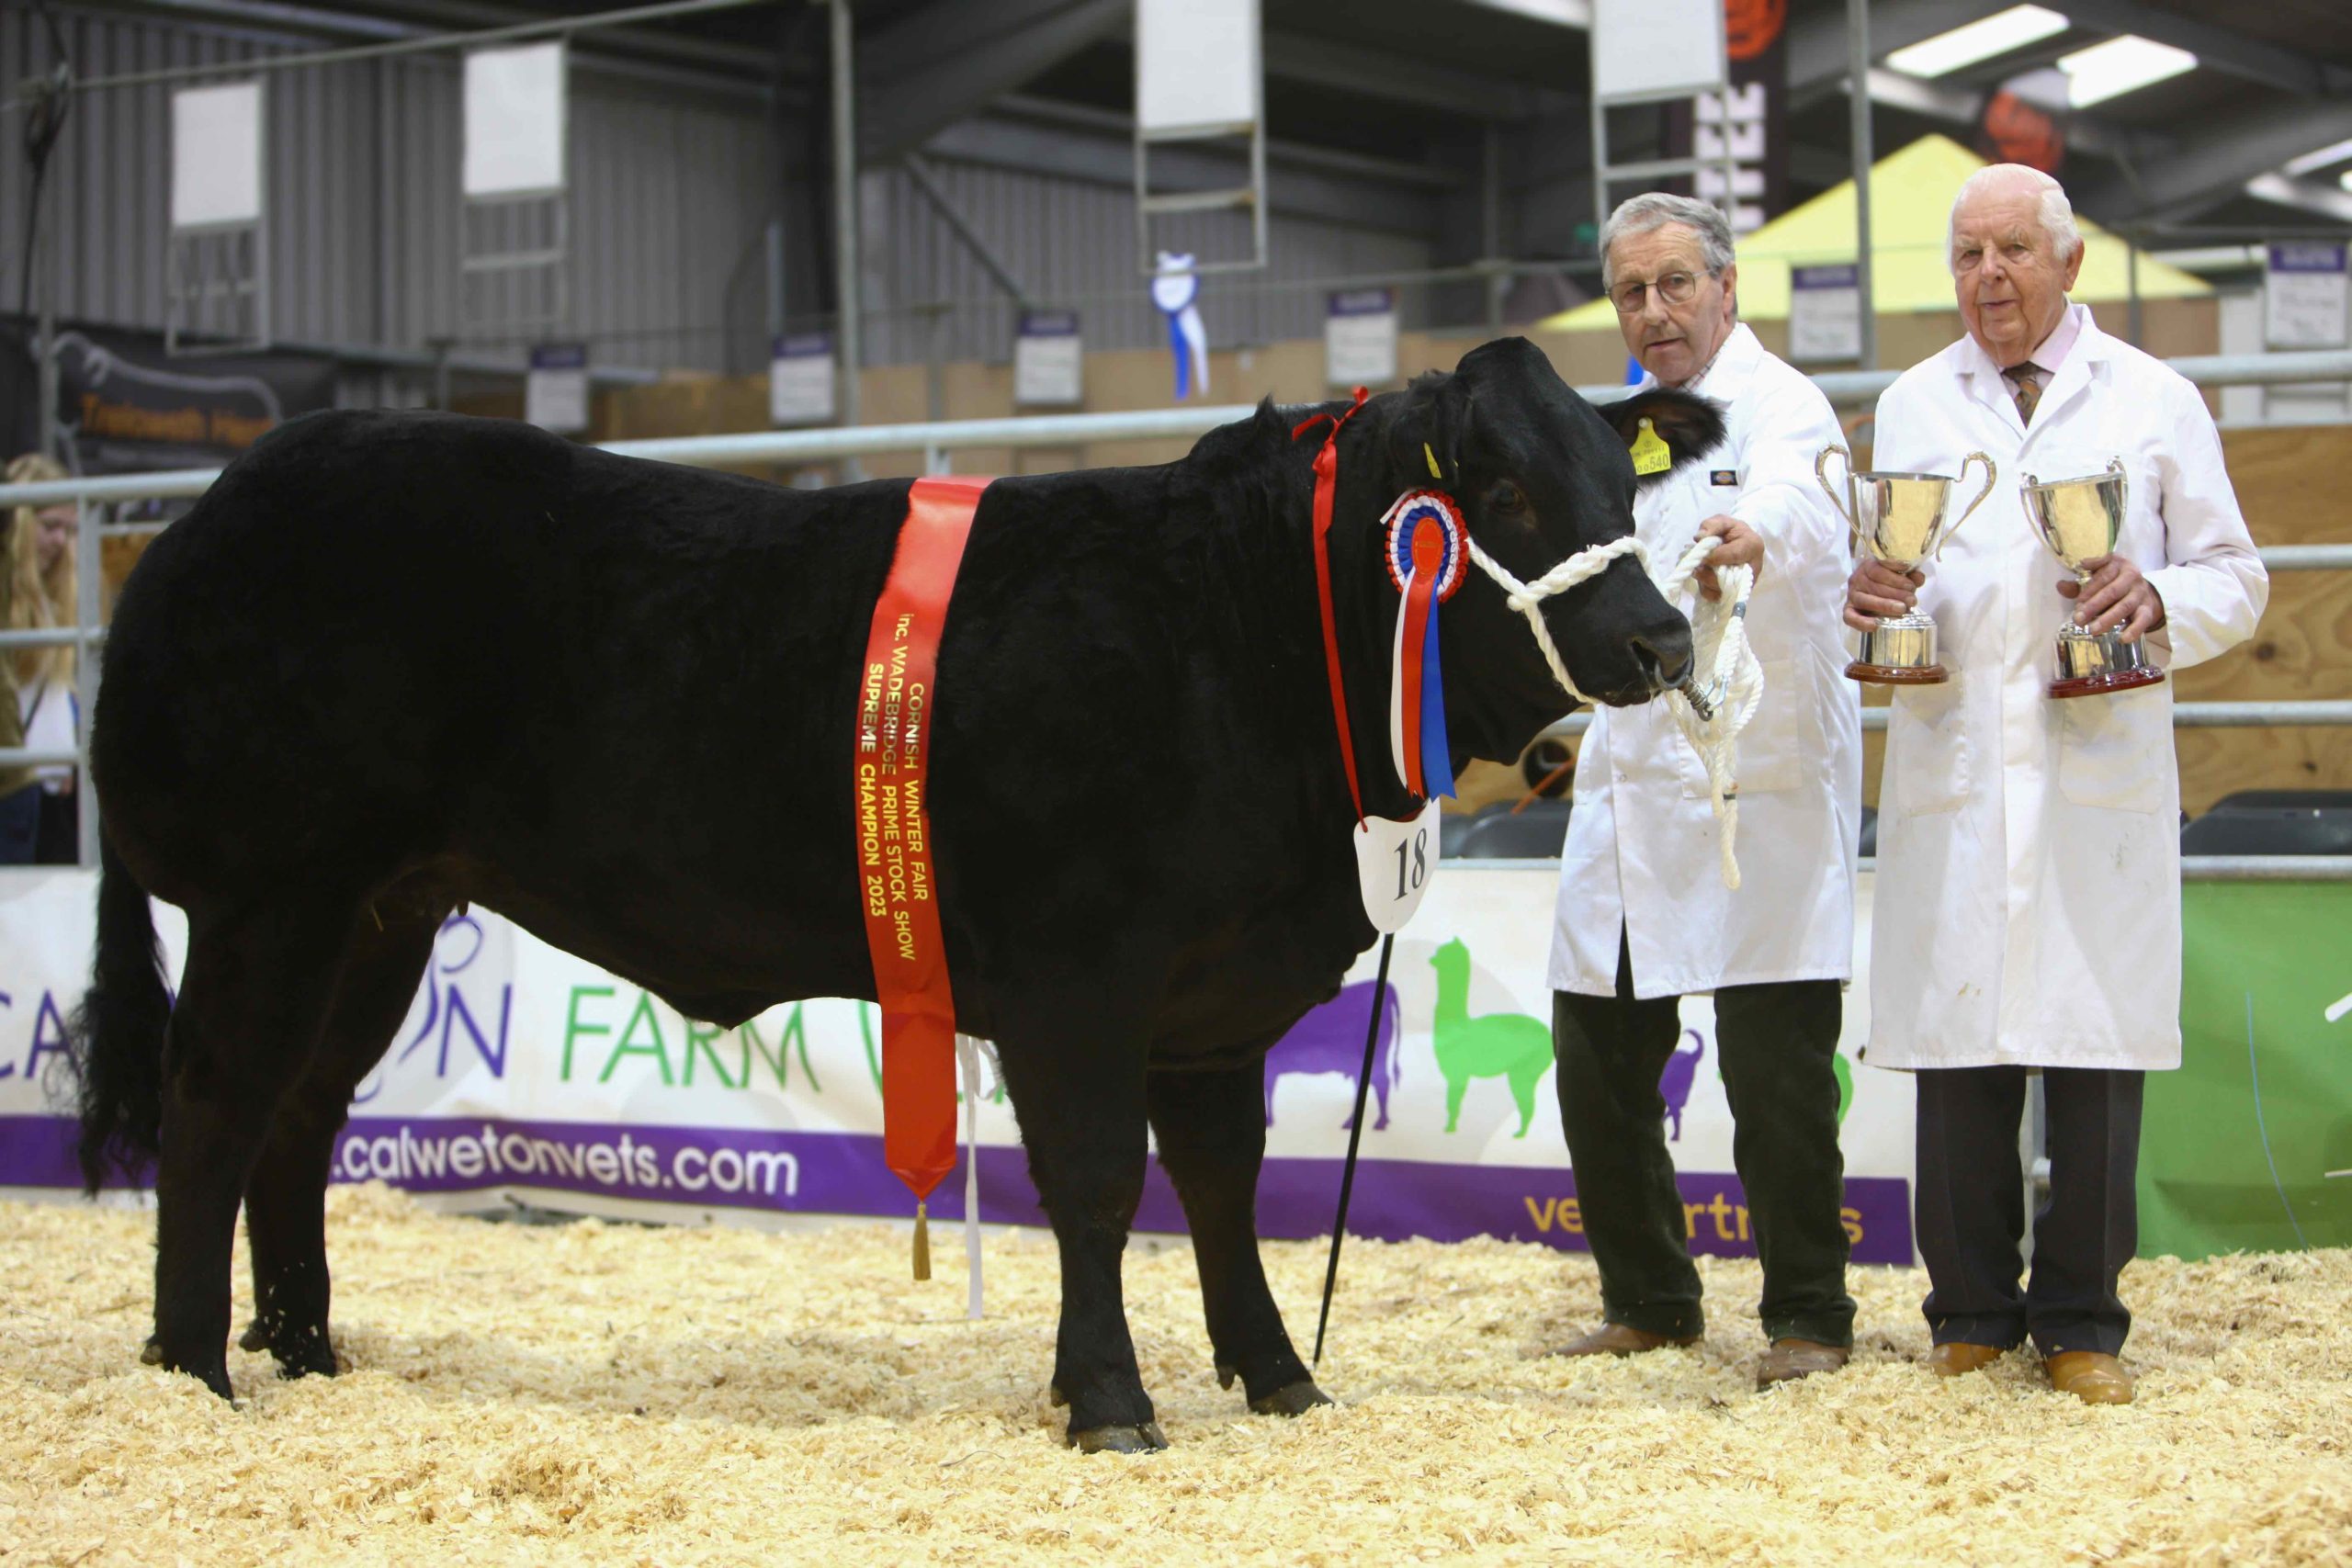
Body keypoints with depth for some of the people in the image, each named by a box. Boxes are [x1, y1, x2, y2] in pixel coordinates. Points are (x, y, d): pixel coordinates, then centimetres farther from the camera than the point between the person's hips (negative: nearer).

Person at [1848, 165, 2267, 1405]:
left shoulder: (2154, 401, 9)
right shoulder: (1911, 406, 15)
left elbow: (2235, 583, 8)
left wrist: (2159, 600, -13)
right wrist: (1871, 601, -6)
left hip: (2102, 777, -1)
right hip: (1953, 775, 1)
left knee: (2097, 1043, -2)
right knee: (1957, 1044, 0)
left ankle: (2082, 1321, 10)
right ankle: (1971, 1314, 12)